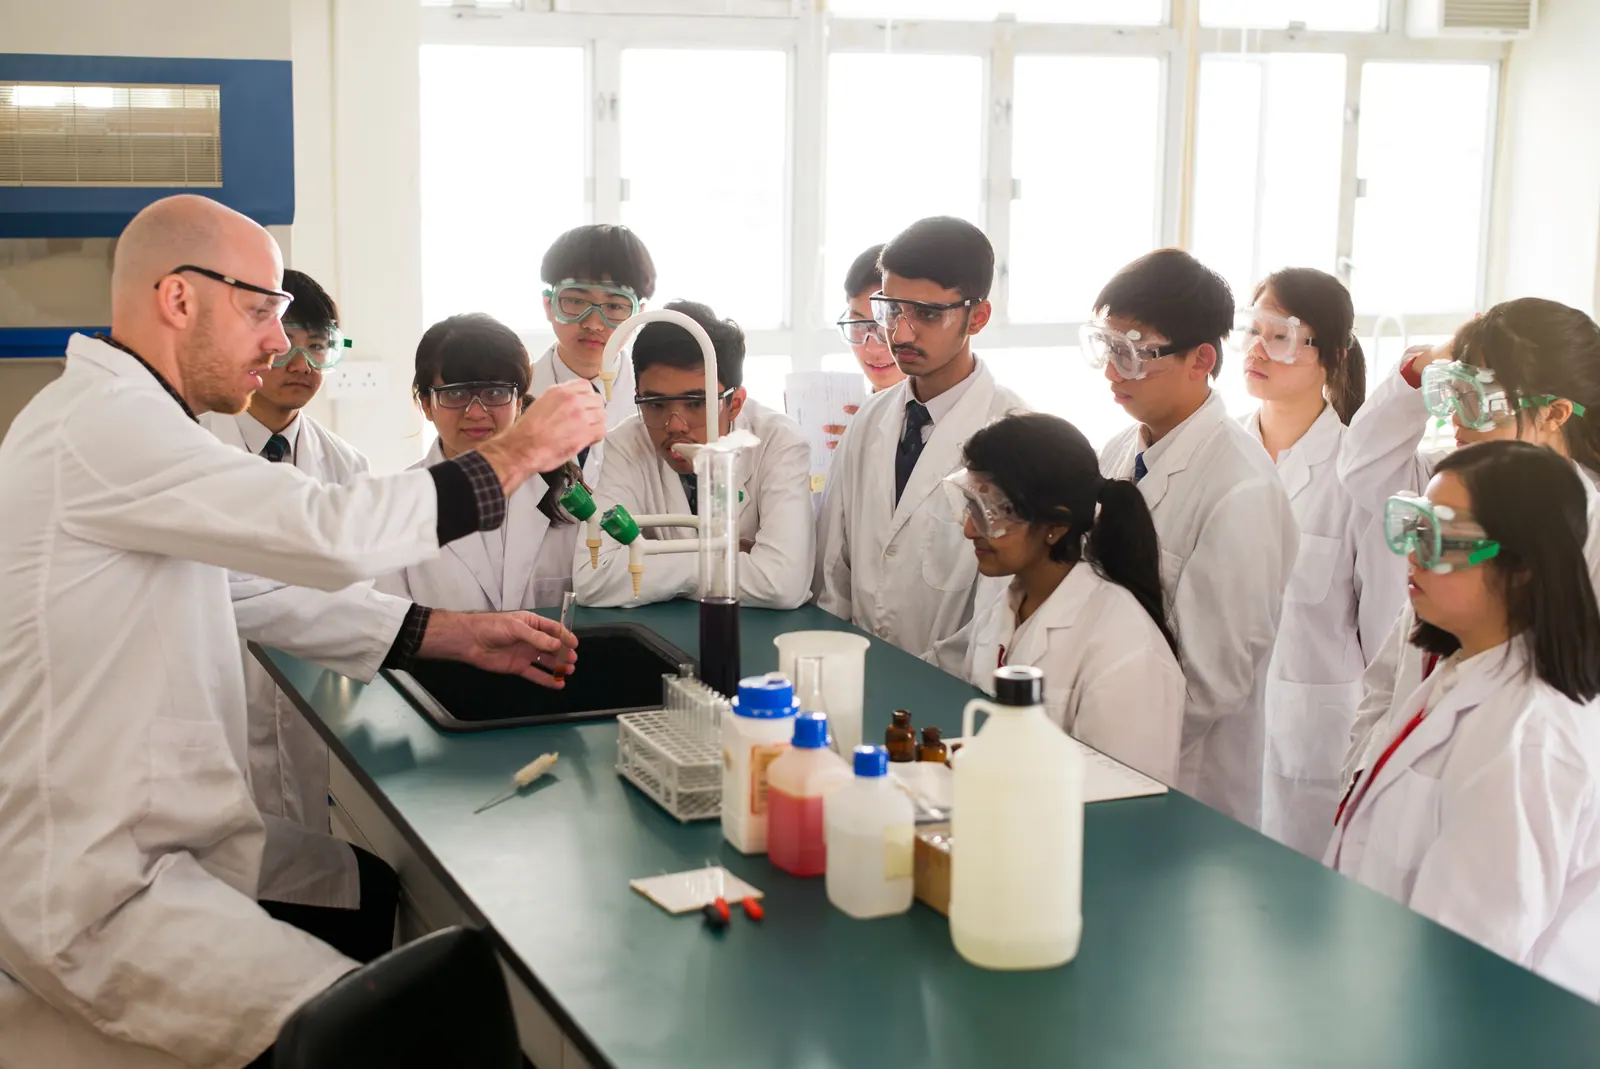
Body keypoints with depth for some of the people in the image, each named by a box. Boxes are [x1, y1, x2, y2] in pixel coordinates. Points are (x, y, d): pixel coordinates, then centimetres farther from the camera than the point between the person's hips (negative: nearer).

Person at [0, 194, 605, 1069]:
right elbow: (332, 535, -25)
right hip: (97, 897, -11)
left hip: (154, 854, 11)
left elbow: (275, 593, 18)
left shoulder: (122, 423, 17)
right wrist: (516, 455, -11)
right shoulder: (100, 422, -18)